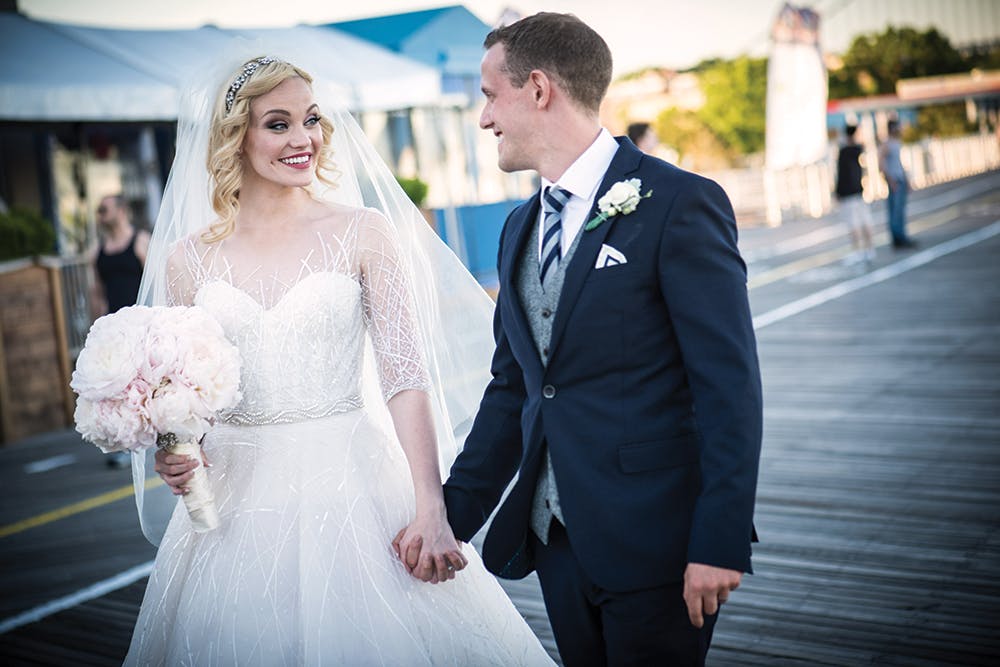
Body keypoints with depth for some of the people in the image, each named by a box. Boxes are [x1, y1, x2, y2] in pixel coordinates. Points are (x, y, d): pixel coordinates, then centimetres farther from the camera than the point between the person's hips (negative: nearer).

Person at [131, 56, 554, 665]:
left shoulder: (363, 232, -3)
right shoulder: (187, 259, 3)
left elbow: (406, 375, -7)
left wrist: (431, 509, -15)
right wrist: (172, 456, -10)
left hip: (351, 486, -2)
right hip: (238, 504, 2)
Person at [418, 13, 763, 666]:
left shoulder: (680, 204, -11)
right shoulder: (519, 228, 13)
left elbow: (729, 386, -14)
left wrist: (721, 541, -17)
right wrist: (452, 514, 8)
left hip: (655, 539, -7)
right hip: (555, 537, 7)